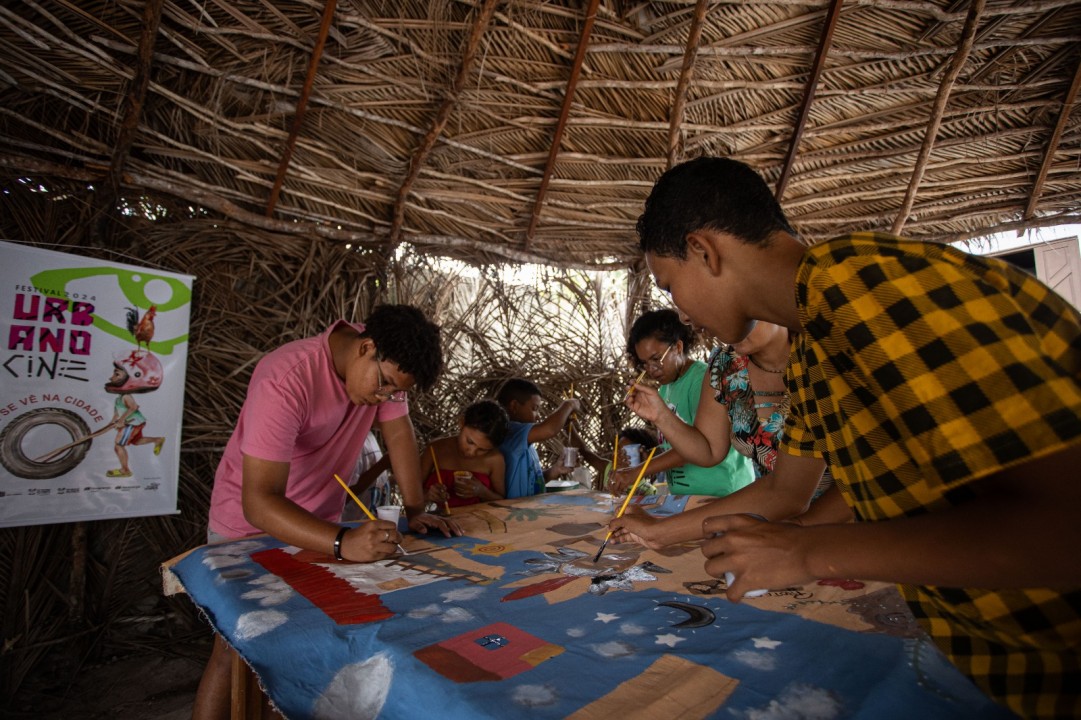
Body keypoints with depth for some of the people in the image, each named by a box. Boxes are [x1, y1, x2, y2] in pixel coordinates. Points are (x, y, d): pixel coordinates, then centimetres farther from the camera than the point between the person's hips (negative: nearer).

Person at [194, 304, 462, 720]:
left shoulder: (385, 362, -16)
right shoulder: (286, 381, -34)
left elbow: (399, 434, -7)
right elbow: (259, 501, -38)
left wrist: (416, 510, -15)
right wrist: (342, 543, -50)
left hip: (319, 520, 5)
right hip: (251, 523, -5)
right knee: (233, 656, -1)